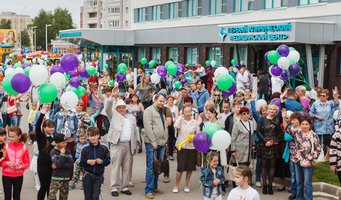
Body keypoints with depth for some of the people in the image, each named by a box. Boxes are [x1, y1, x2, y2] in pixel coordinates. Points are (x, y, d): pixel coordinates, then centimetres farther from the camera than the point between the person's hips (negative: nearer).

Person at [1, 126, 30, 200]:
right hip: (7, 175, 0)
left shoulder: (24, 147, -3)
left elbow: (27, 163, 1)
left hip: (19, 175, 1)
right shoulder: (6, 146, -4)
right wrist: (7, 163, -20)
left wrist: (22, 167, -19)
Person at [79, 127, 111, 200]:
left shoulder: (103, 147, -2)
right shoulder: (85, 148, -2)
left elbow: (108, 160, 4)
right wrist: (87, 162, -16)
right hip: (88, 176, 1)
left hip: (99, 176, -1)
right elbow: (80, 163, 2)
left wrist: (102, 161, -15)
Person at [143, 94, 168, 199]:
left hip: (162, 143, 8)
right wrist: (153, 141, -17)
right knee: (151, 167, -7)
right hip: (152, 143, -7)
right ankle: (148, 190, -3)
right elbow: (148, 127, -14)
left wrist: (165, 140, 14)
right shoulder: (149, 110, -6)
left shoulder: (162, 112, 20)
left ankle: (154, 187, 21)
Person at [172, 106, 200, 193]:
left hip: (192, 147, 2)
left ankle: (186, 185, 23)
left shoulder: (195, 122, 5)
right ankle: (176, 185, 13)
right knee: (180, 167, -3)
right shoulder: (180, 120, 1)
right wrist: (180, 116, -10)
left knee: (190, 168, 8)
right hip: (182, 146, -2)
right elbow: (176, 126, -21)